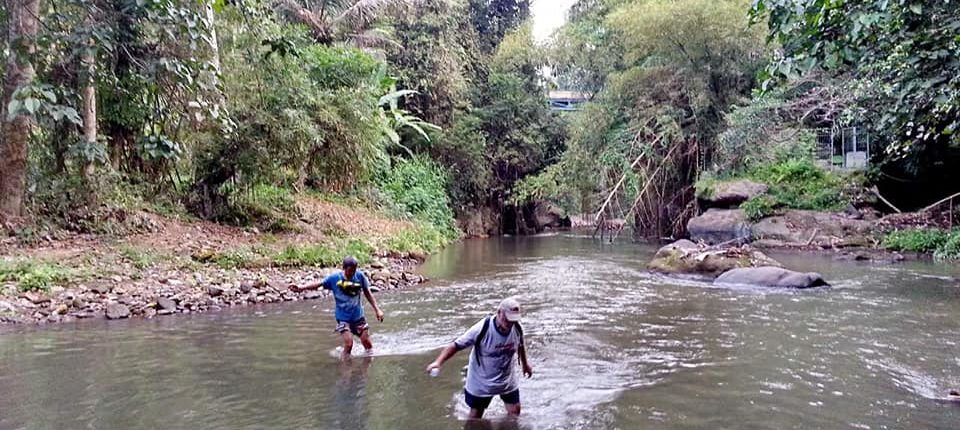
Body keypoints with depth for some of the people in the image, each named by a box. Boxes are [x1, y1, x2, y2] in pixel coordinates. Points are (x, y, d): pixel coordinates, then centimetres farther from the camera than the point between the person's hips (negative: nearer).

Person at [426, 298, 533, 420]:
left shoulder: (517, 327, -17)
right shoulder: (482, 329, -31)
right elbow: (456, 345, -30)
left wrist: (525, 363, 21)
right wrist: (438, 362, -44)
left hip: (508, 380, 3)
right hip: (481, 383, -3)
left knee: (515, 412, 10)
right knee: (475, 415, 12)